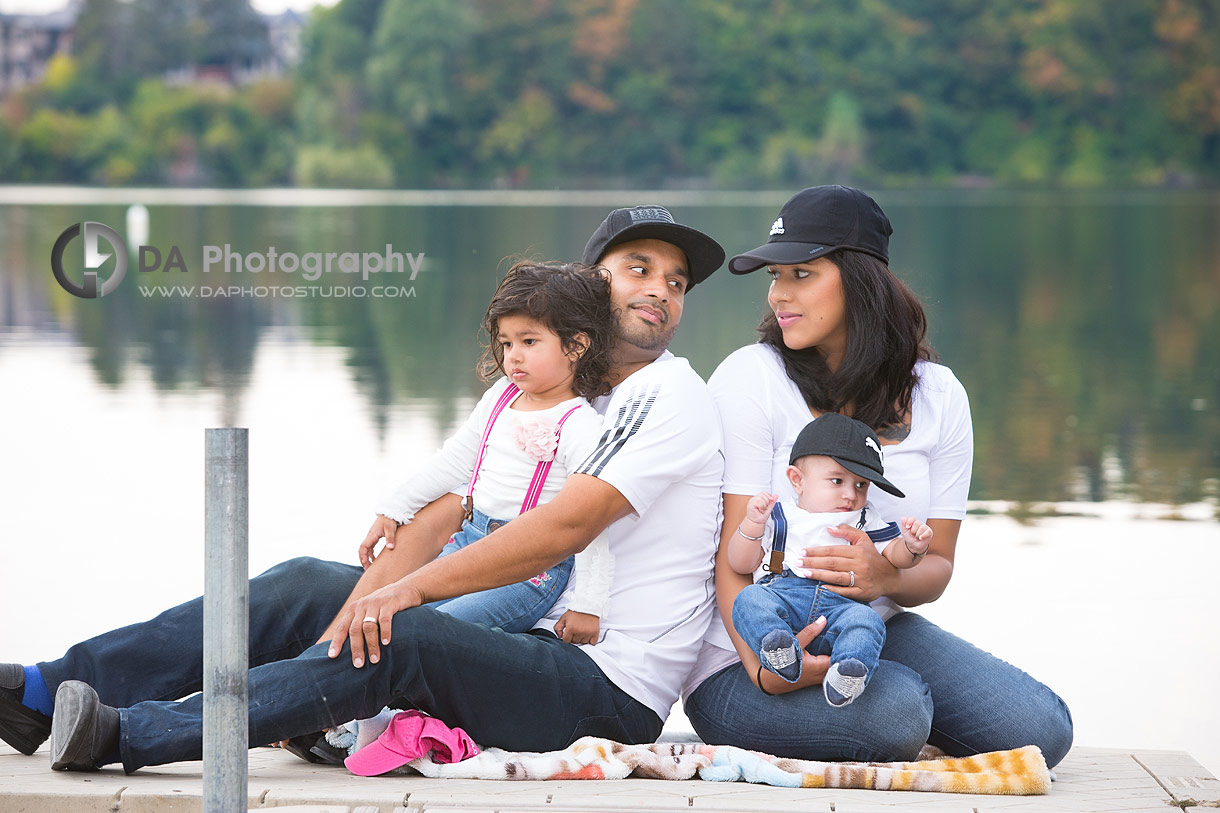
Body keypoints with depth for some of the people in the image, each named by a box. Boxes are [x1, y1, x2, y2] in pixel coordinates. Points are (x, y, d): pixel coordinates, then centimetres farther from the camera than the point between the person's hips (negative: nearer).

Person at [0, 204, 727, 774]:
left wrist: (411, 586, -17)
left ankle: (128, 736, -31)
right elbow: (443, 517, 8)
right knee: (309, 586, 1)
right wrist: (354, 614, -9)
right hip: (543, 642, 8)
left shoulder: (668, 395, -7)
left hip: (612, 696, -8)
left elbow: (567, 527, -19)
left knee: (399, 637, -30)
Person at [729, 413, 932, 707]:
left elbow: (895, 555, 14)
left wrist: (912, 547, -9)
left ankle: (843, 677, -56)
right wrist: (753, 523, -5)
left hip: (841, 605, 1)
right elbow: (740, 565, 11)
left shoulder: (865, 523, 24)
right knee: (749, 599, -31)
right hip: (783, 597, -1)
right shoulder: (780, 517, 17)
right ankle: (781, 654, -54)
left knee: (865, 620, -32)